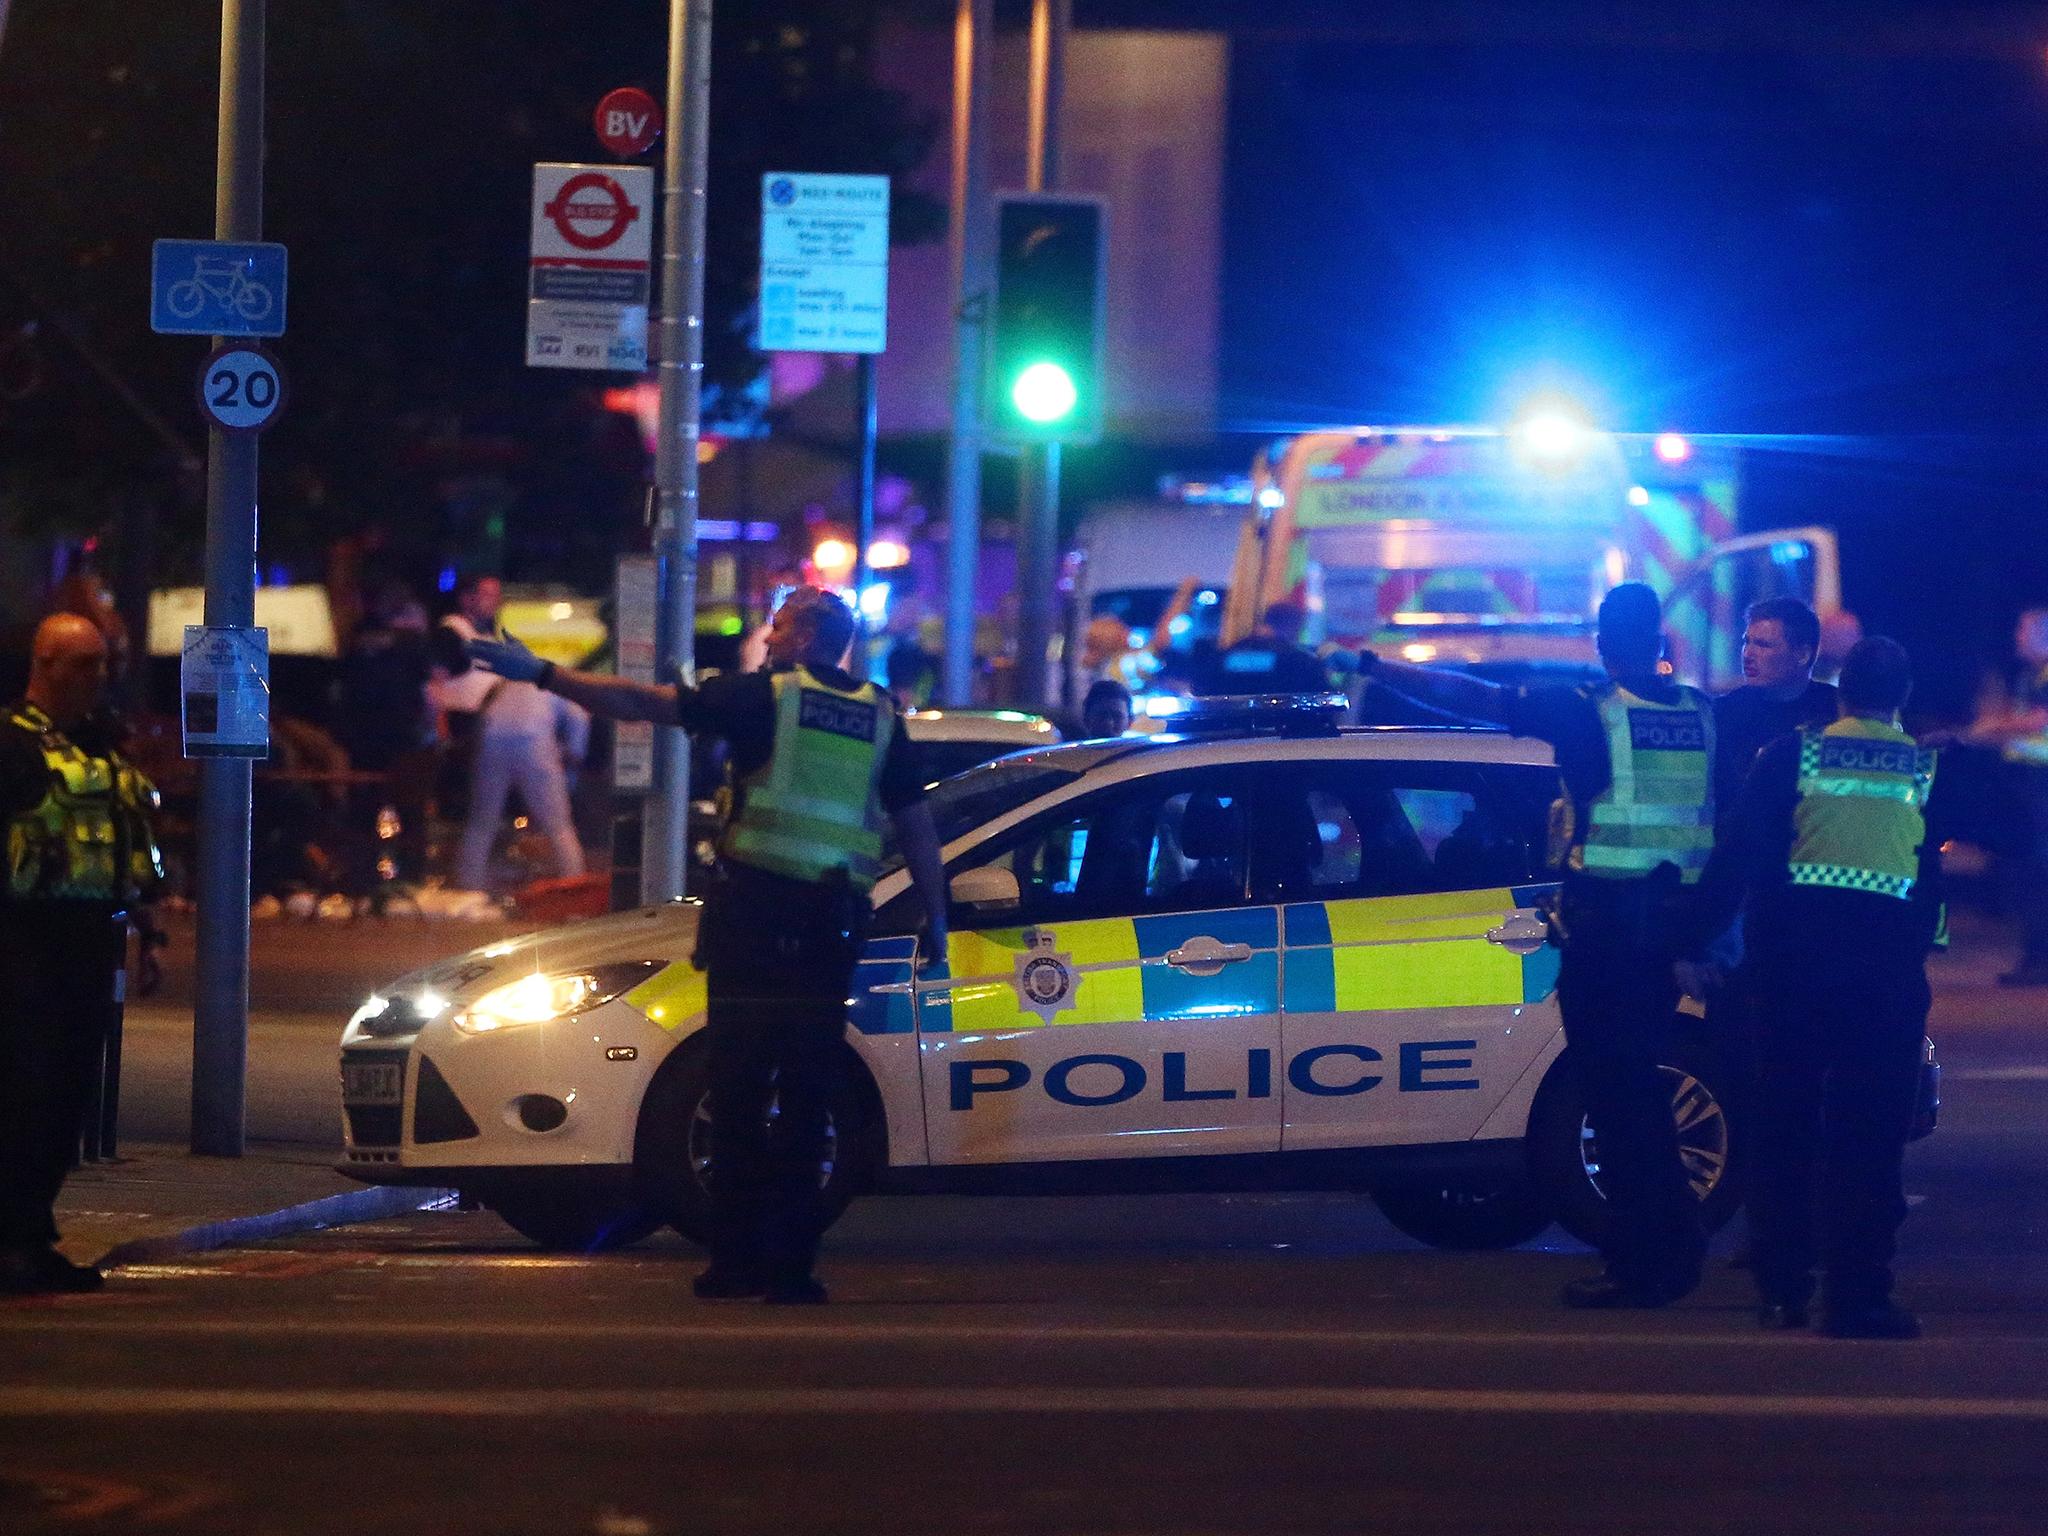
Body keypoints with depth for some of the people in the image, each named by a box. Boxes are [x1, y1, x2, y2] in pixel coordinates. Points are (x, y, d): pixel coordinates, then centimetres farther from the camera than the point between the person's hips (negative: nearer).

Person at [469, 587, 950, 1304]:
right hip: (835, 922, 4)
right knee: (805, 1098, 6)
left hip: (757, 908, -4)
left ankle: (737, 1258, 2)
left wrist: (541, 673, 1)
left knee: (738, 1090, 3)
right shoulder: (879, 718, 11)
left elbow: (641, 702, -4)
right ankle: (791, 1263, 3)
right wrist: (935, 918, 20)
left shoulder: (766, 696, -1)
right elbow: (917, 823, 13)